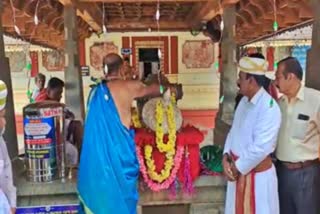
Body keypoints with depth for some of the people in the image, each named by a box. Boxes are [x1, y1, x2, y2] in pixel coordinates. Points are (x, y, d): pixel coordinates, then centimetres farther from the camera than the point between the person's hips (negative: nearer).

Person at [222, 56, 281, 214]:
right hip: (238, 171, 8)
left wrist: (237, 168, -15)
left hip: (257, 174, -8)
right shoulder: (244, 101, 5)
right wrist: (226, 158, -4)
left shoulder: (269, 108, -22)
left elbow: (260, 148, -26)